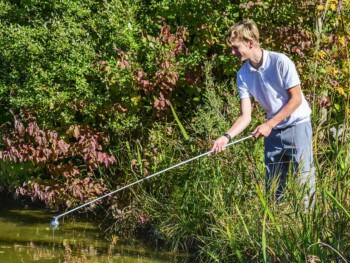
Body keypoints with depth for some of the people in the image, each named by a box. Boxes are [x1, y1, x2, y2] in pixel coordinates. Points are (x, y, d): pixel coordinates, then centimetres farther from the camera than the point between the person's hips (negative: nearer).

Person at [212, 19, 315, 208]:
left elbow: (296, 99, -14)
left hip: (297, 125, -5)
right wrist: (227, 136, -22)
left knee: (304, 179, -8)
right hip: (273, 131, 5)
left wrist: (269, 124, -18)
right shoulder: (243, 75, -2)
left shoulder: (280, 62, -17)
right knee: (272, 187, 6)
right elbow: (245, 116, -5)